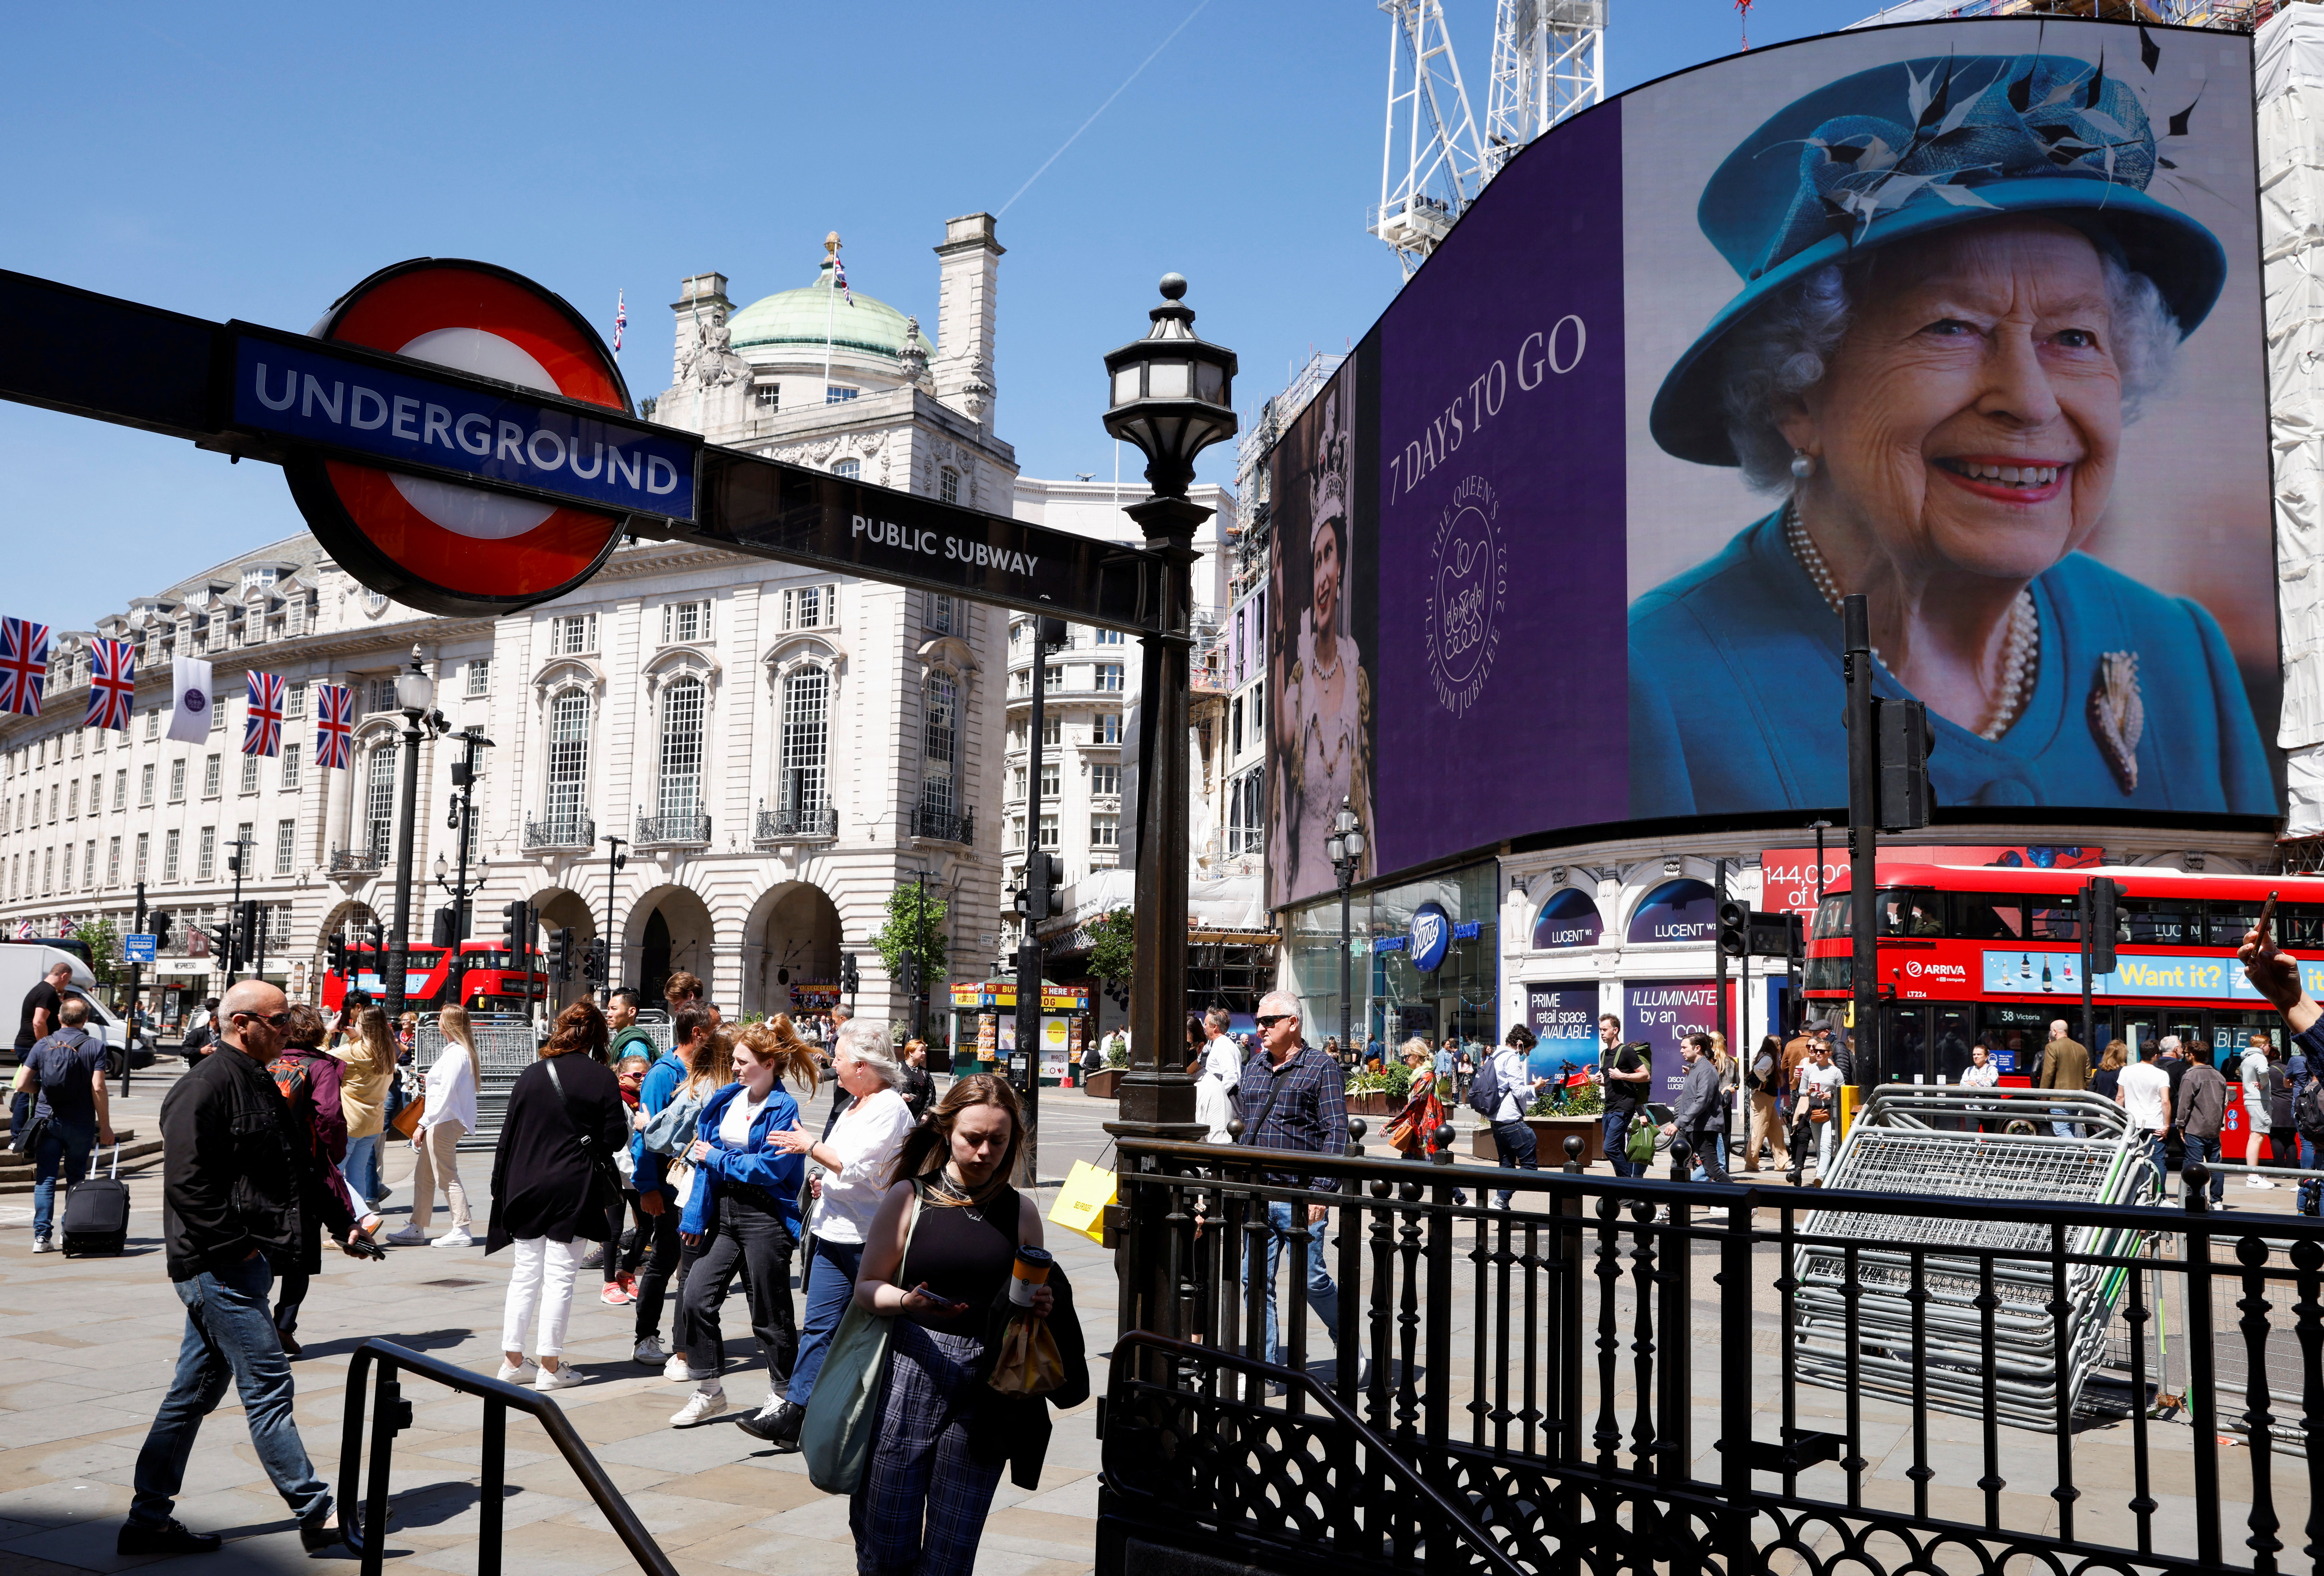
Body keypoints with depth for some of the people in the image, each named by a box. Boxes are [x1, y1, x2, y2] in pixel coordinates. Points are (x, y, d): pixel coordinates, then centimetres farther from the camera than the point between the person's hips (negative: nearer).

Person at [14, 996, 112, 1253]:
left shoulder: (42, 1045, 2)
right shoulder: (95, 1046, -4)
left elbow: (22, 1085, 0)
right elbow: (98, 1089, -10)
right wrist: (105, 1125, -5)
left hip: (46, 1119, 1)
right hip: (81, 1123, -1)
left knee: (45, 1178, 3)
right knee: (76, 1178, 13)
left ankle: (42, 1235, -3)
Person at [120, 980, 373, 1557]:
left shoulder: (260, 1086, 18)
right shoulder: (207, 1085, -14)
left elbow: (291, 1175, 25)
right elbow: (187, 1182, -21)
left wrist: (342, 1225, 19)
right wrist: (235, 1247, -19)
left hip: (244, 1266, 10)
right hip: (221, 1269, -10)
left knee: (194, 1394, 15)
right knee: (268, 1387, -6)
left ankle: (149, 1520, 24)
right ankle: (316, 1514, -1)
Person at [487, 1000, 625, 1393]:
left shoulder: (531, 1076, 4)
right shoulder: (602, 1078, -7)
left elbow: (507, 1136, 6)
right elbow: (614, 1139, -8)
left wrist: (500, 1187, 13)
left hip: (525, 1187, 4)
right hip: (573, 1188, -4)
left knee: (525, 1273, 14)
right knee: (559, 1277, 1)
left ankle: (513, 1360, 19)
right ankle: (550, 1366, 5)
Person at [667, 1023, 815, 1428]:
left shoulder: (784, 1110, -12)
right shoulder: (726, 1099, 9)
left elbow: (771, 1167, -20)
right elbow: (705, 1156, 10)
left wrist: (716, 1159, -10)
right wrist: (696, 1217, 6)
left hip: (766, 1218, -7)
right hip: (724, 1212, 7)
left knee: (769, 1313, 3)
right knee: (695, 1298, 0)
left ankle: (783, 1395, 21)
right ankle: (709, 1391, 15)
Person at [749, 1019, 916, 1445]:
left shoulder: (890, 1108, -14)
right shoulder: (854, 1105, 15)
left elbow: (856, 1166, -21)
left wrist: (810, 1147, -13)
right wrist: (825, 1179, 11)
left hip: (870, 1238, -8)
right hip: (834, 1231, 8)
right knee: (819, 1325, 4)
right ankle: (795, 1411, 3)